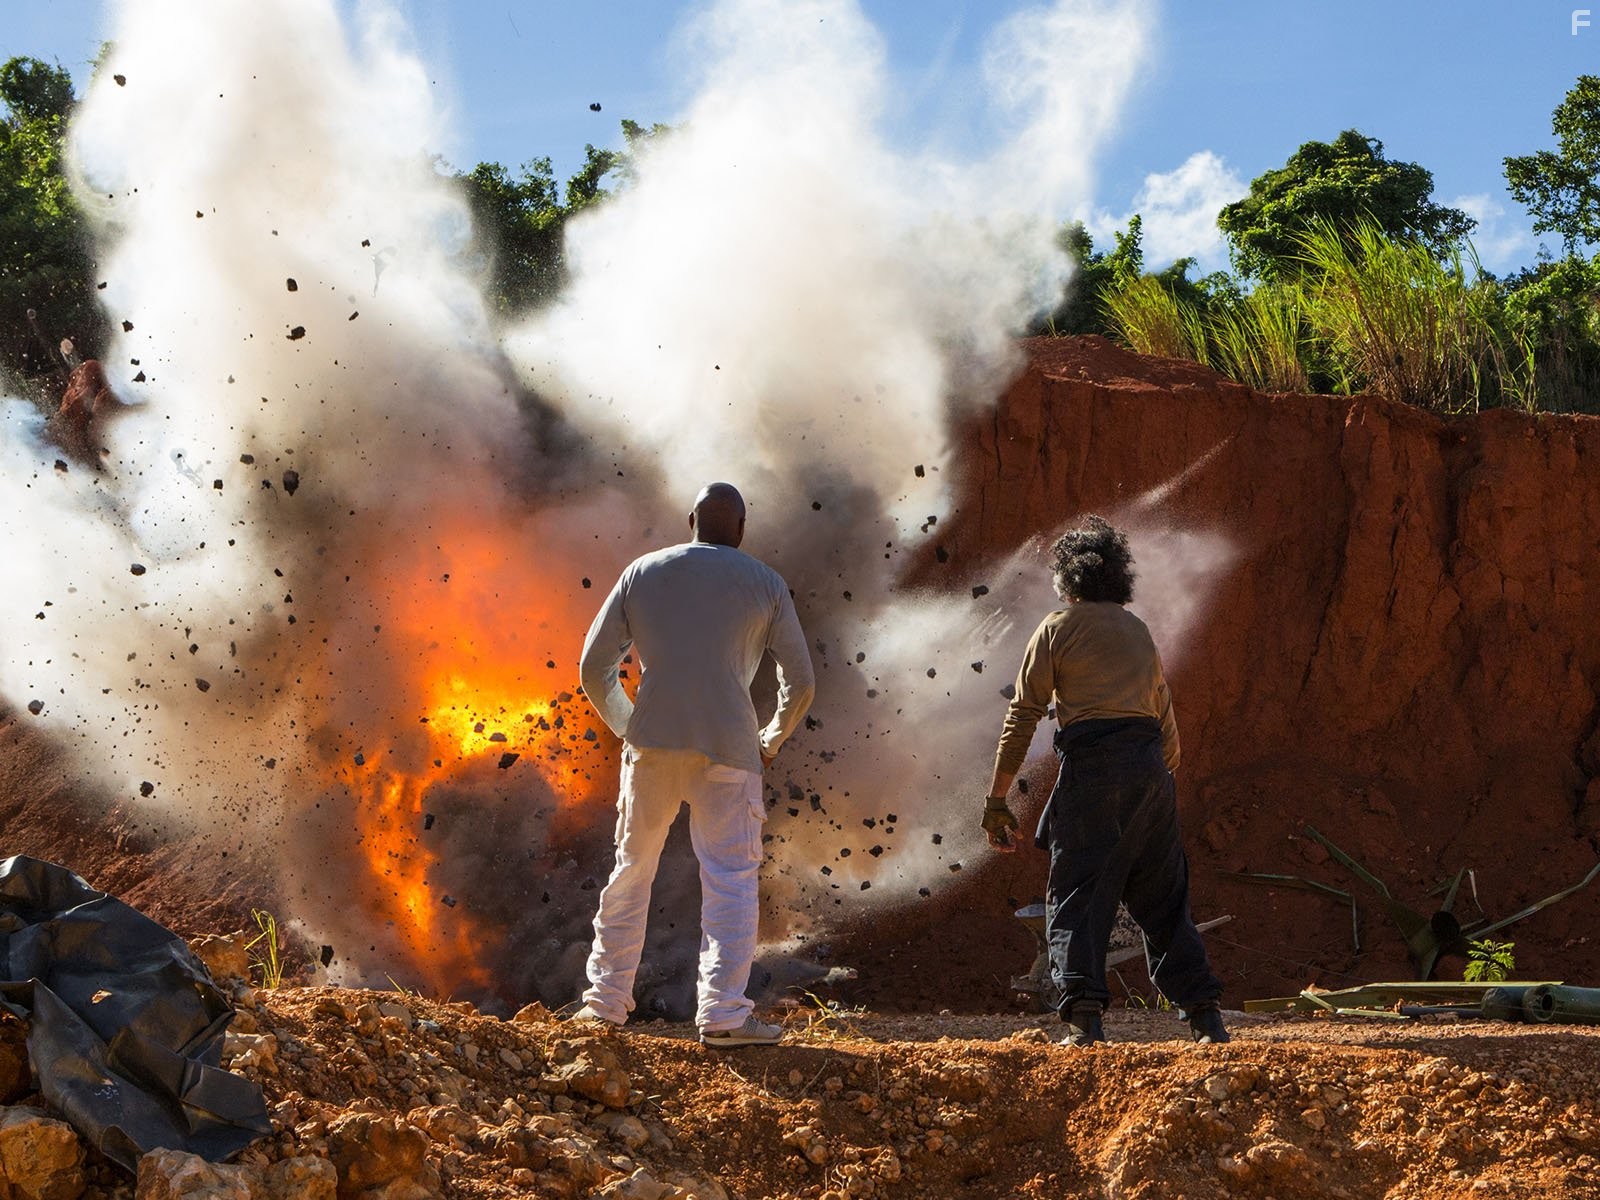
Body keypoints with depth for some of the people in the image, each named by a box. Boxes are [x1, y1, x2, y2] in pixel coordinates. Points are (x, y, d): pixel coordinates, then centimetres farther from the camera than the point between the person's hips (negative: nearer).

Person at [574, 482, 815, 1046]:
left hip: (651, 744, 3)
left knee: (631, 870, 14)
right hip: (727, 747, -2)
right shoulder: (765, 584, 7)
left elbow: (594, 668, 10)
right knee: (730, 878, -2)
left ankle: (606, 999, 18)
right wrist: (772, 739, 21)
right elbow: (800, 680, 6)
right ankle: (723, 1011, -10)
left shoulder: (642, 573, 11)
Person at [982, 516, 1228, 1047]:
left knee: (1076, 896, -4)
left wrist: (996, 798, 1)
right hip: (1150, 767, 5)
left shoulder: (1058, 628, 4)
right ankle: (1205, 1013, 9)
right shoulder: (1138, 631, 21)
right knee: (1163, 898, 13)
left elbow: (1022, 716, 0)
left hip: (1091, 765, -5)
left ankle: (1084, 1014, -17)